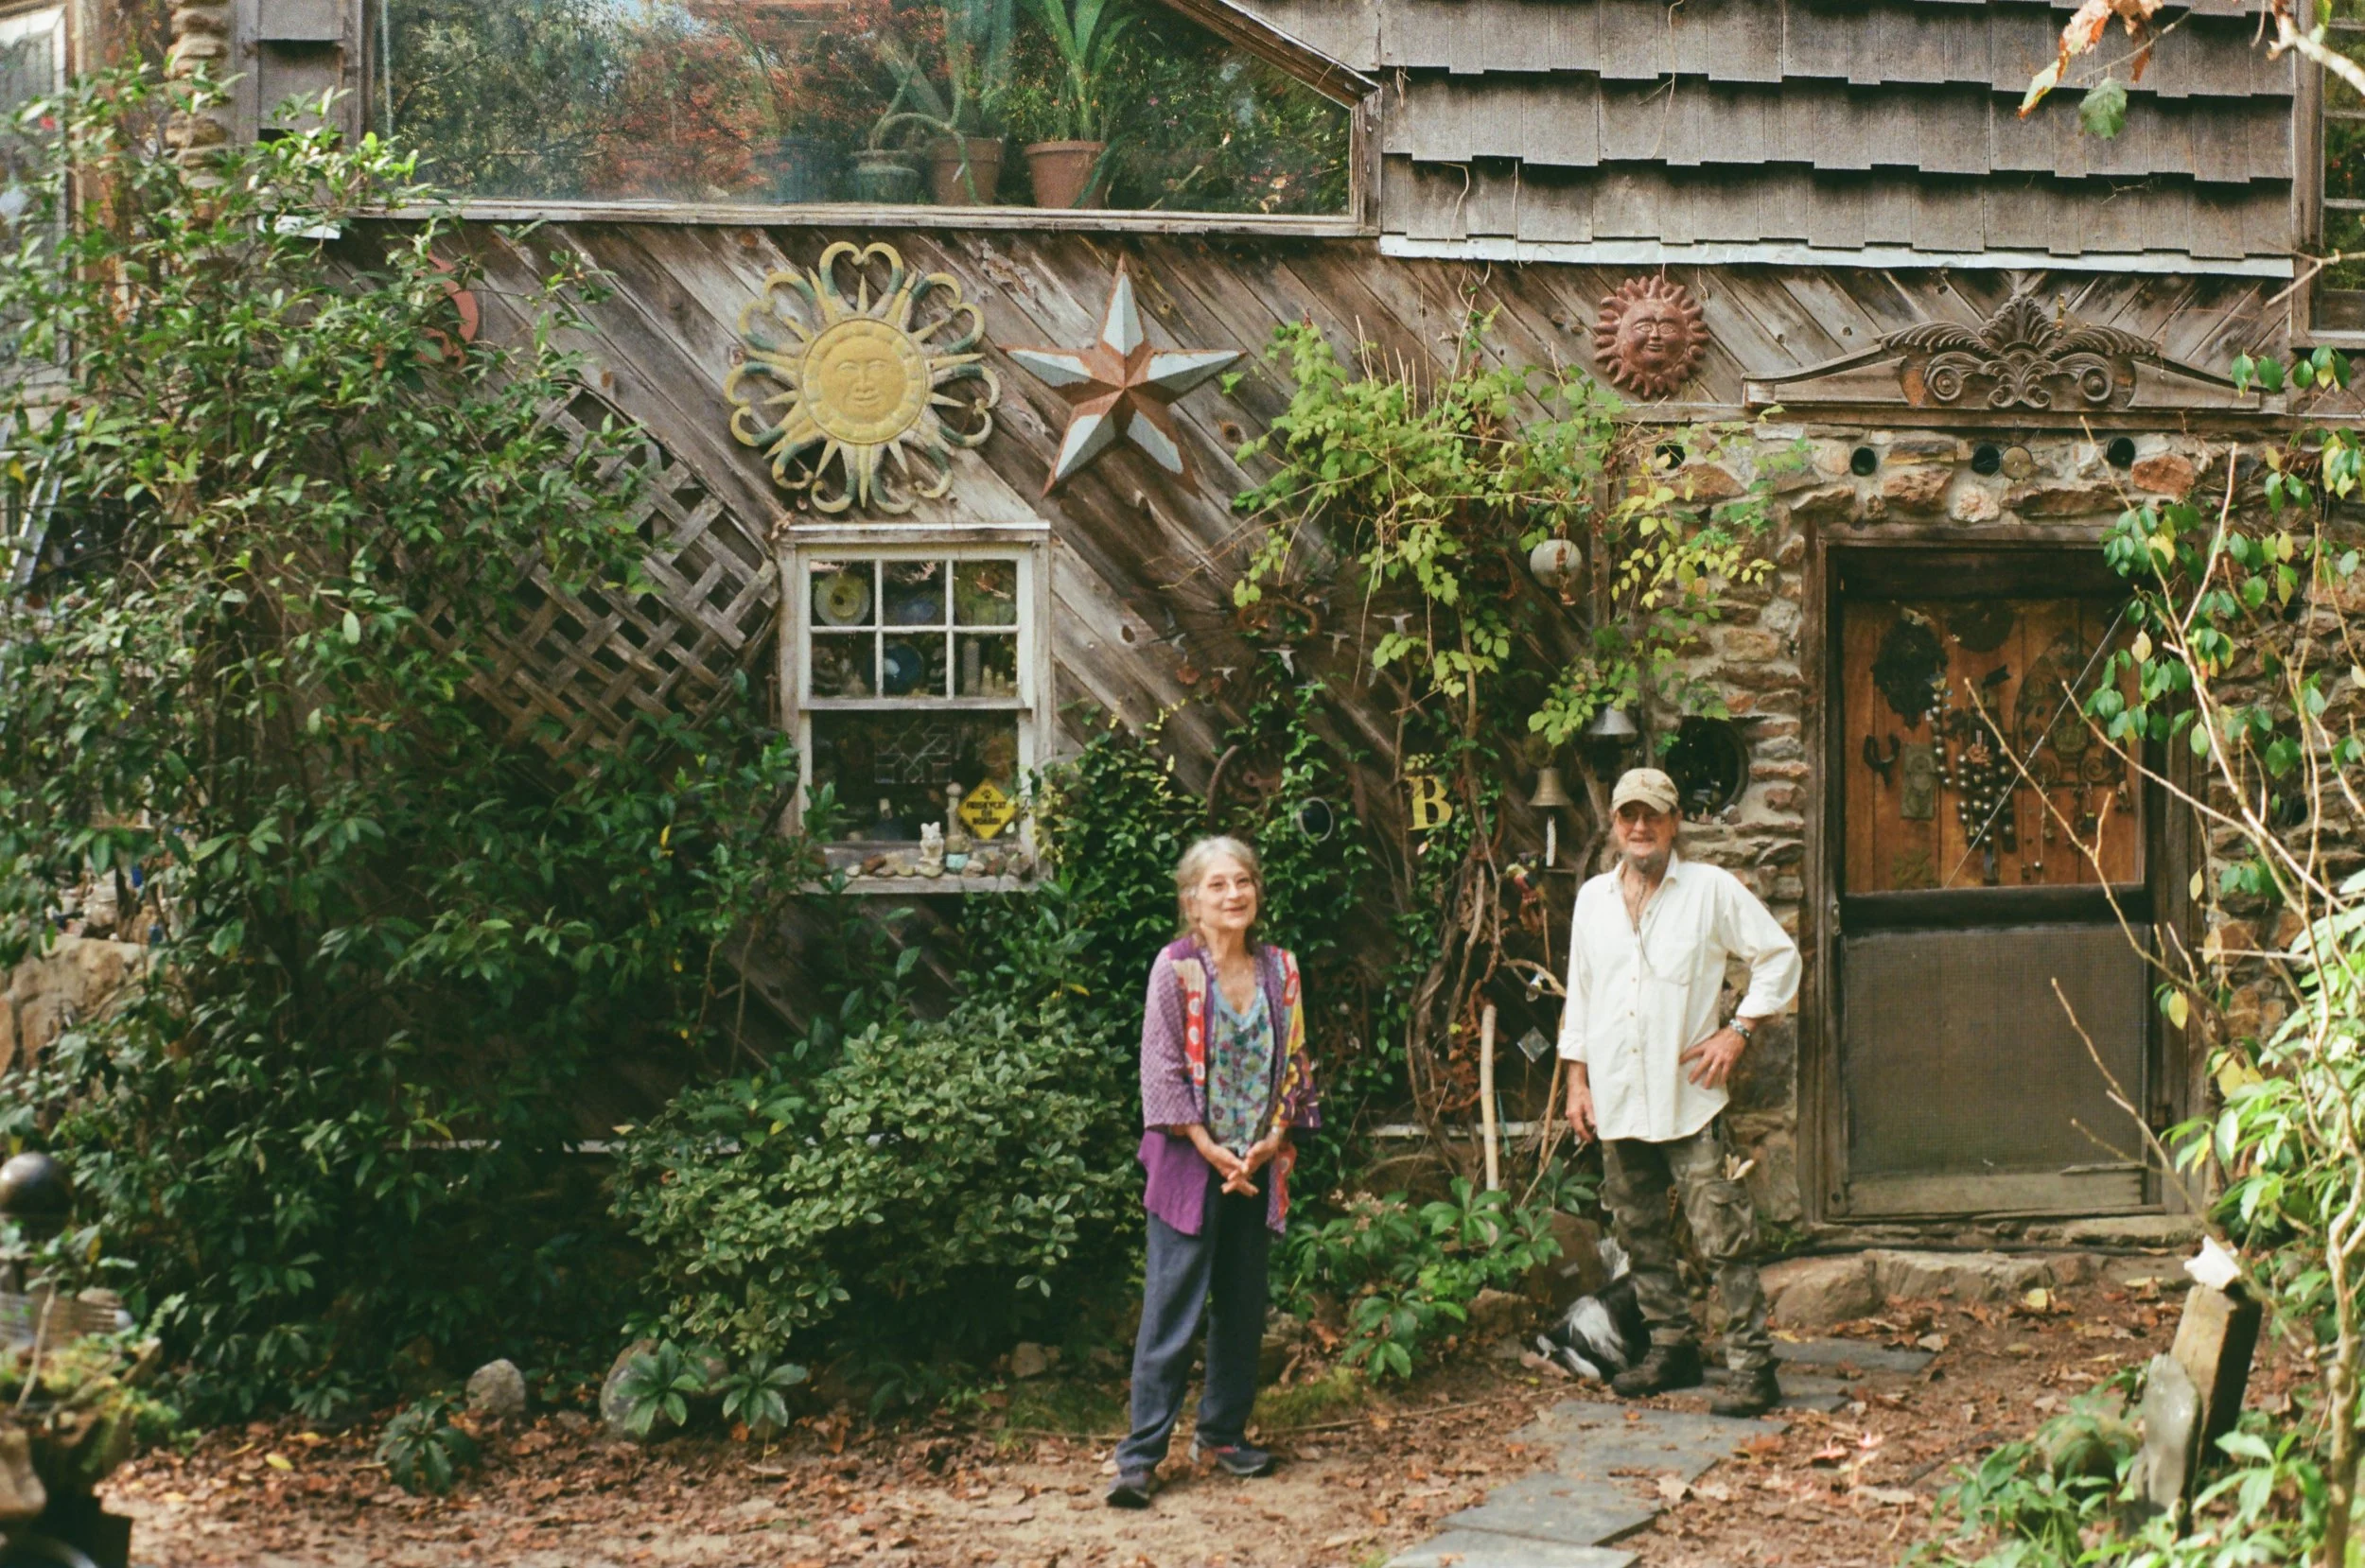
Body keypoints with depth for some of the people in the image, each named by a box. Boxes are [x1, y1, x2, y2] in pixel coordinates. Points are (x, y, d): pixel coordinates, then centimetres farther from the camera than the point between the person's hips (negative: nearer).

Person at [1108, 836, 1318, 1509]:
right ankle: (1140, 1454, -2)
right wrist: (1212, 1150, -14)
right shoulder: (1175, 968, -7)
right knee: (1171, 1309, -6)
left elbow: (1294, 1062, 7)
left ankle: (1223, 1431, 26)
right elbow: (1163, 1069, -10)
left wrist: (1272, 1140, -6)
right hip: (1190, 1160, -5)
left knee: (1244, 1305, 11)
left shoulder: (1280, 970, 6)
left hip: (1258, 1164, 5)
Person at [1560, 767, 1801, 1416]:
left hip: (1689, 1097, -5)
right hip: (1617, 1097, 5)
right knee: (1641, 1234, 11)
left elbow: (1780, 955, 3)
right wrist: (1577, 1080, 12)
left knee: (1724, 1234, -8)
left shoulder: (1712, 889, -1)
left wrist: (1739, 1030, -5)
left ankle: (1752, 1363, -6)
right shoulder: (1593, 899, 12)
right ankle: (1671, 1347, 23)